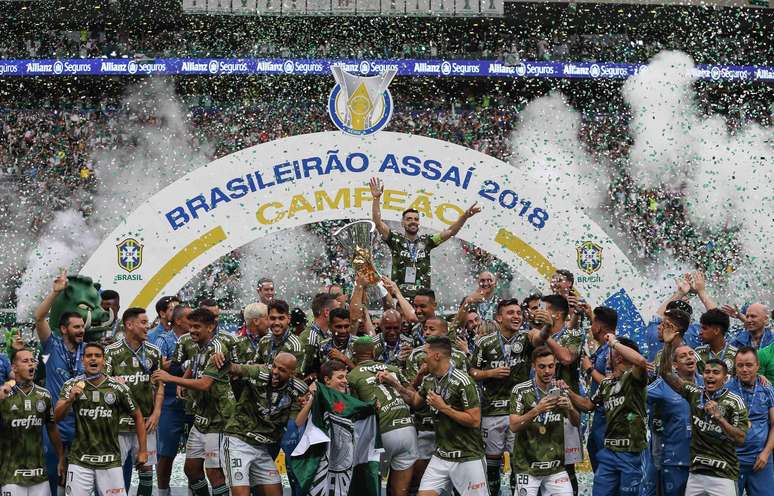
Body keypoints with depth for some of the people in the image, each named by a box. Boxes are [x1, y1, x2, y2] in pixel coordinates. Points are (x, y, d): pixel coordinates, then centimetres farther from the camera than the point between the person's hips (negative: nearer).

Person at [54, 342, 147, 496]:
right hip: (79, 460, 0)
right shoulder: (72, 385, 0)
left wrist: (142, 450, 6)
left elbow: (137, 416, 8)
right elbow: (57, 417, -8)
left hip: (110, 461, 0)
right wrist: (70, 399, -27)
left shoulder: (118, 388, -3)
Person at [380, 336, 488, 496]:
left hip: (467, 457, -7)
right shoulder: (429, 380, 8)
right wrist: (394, 383, 17)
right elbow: (415, 401, 28)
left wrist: (443, 407, -17)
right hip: (441, 456, 7)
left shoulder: (462, 381, -16)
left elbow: (474, 420, -19)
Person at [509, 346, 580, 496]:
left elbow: (576, 423, 7)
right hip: (528, 465, -3)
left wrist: (570, 408, -15)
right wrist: (536, 410, -28)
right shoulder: (520, 391, -6)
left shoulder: (560, 389, 6)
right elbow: (513, 426, -13)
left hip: (555, 465, 3)